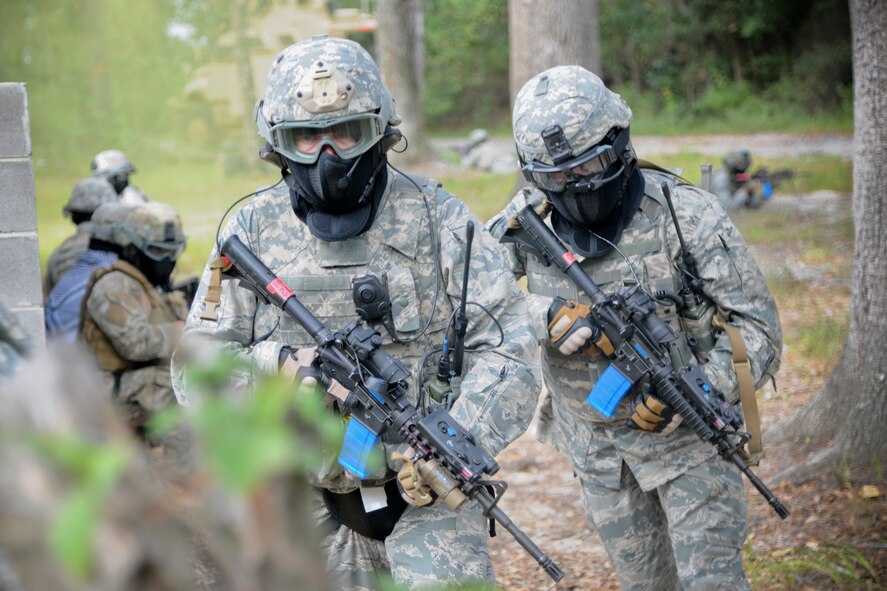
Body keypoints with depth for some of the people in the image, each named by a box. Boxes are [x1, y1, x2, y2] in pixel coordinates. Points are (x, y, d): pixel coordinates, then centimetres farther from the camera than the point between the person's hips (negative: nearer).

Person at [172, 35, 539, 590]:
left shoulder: (437, 218, -4)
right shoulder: (253, 231, 1)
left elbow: (508, 348, -8)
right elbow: (196, 367, -1)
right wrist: (278, 365, -21)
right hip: (315, 506, 2)